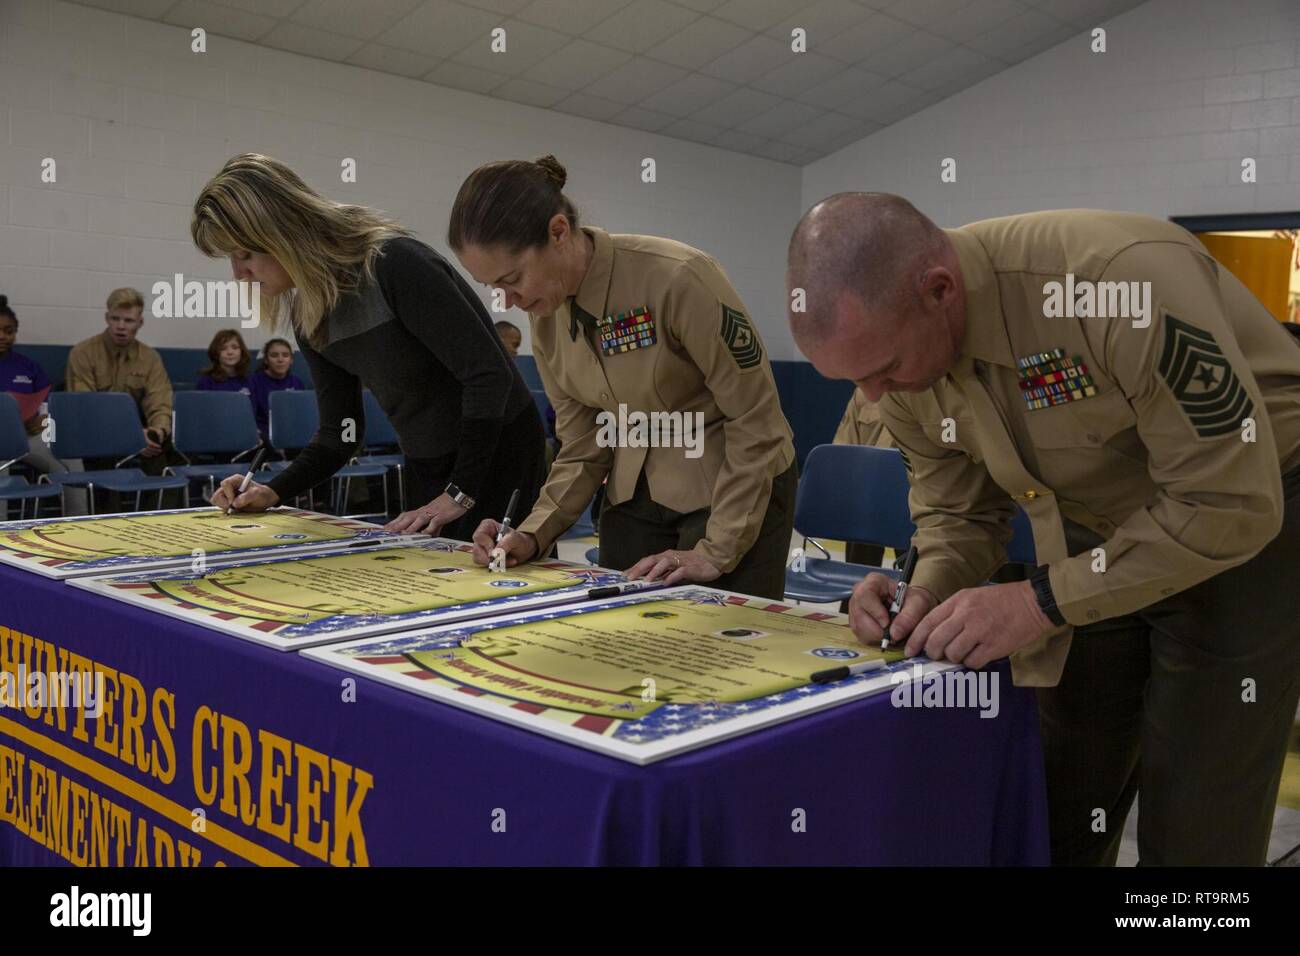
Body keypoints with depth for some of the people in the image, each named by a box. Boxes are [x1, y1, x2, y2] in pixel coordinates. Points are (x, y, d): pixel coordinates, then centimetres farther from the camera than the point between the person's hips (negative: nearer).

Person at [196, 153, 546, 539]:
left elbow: (489, 373, -26)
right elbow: (340, 432, 8)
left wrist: (459, 493, -25)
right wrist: (272, 492, -6)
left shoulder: (394, 262, -22)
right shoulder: (307, 316, 2)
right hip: (425, 468, 7)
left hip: (497, 452, -7)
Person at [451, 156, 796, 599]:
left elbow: (756, 419, -19)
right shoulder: (545, 316, -4)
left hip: (733, 491, -5)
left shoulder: (675, 277, -25)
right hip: (634, 496, 6)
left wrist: (716, 552, -19)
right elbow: (583, 446, 3)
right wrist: (533, 534, -12)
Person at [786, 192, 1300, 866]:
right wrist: (928, 592, -20)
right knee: (1058, 807, 10)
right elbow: (957, 511, 1)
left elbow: (1231, 502, -30)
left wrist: (1041, 602, -31)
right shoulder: (900, 343, -12)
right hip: (1102, 533, 6)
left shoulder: (1121, 278, -34)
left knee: (1193, 831, -2)